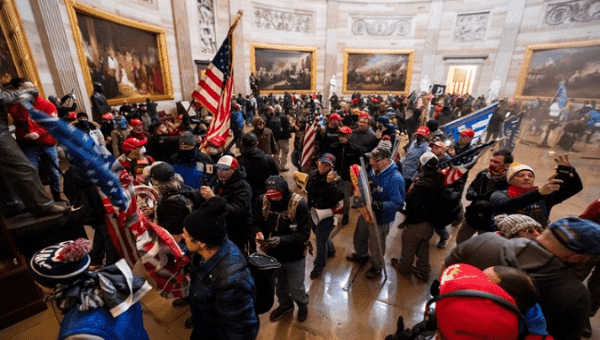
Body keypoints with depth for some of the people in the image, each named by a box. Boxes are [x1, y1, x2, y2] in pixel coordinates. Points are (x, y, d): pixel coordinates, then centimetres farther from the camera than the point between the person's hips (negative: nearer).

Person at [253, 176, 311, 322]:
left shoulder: (299, 204, -27)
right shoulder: (261, 200, -17)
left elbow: (304, 234, -23)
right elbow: (256, 222, -3)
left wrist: (281, 240, -35)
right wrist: (258, 232, -26)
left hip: (294, 255, -3)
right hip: (272, 253, 4)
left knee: (296, 288, 15)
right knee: (279, 284, 27)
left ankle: (303, 305, 51)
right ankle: (285, 304, 59)